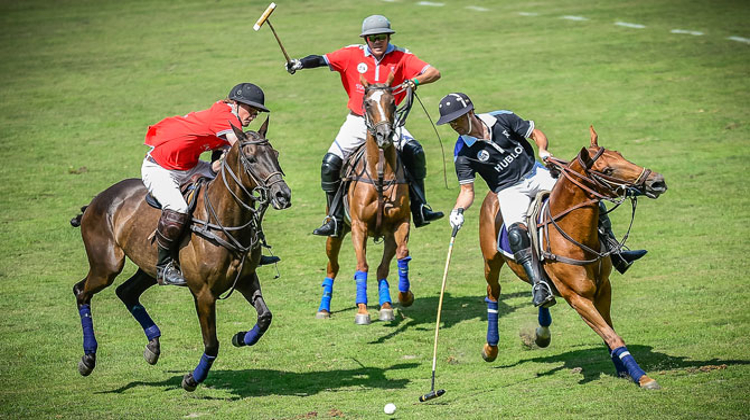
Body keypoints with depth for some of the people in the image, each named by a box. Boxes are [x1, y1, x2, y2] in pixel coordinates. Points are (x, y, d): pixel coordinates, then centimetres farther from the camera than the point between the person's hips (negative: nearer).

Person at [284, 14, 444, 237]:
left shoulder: (401, 57, -8)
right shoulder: (353, 55, -6)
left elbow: (434, 73, -14)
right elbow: (322, 60, -14)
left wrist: (415, 81, -33)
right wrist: (299, 63, -33)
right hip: (358, 121, 1)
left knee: (414, 152, -23)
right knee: (330, 164, -10)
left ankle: (420, 210, -16)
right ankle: (335, 220, 4)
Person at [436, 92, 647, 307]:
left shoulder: (501, 119, -8)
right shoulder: (463, 153, -10)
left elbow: (536, 134, 2)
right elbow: (467, 190, -6)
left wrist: (543, 151, -17)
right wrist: (458, 210, -24)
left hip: (535, 174, 3)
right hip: (510, 191, -3)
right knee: (516, 231, -34)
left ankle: (616, 255, 6)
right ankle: (539, 285, -42)